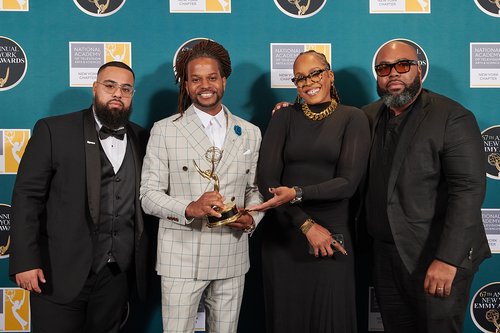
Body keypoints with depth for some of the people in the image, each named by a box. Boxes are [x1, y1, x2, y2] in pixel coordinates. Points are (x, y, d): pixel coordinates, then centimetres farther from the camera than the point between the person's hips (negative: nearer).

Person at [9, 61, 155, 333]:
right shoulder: (53, 130, -3)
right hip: (61, 274, -3)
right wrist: (25, 261, -13)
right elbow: (27, 196, -7)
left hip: (116, 275, 4)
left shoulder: (141, 138, 7)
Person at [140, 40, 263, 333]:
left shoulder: (250, 133, 8)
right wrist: (190, 208, -21)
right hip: (182, 258, -3)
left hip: (232, 257, 3)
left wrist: (251, 218, -7)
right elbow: (149, 195, -4)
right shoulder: (165, 131, -2)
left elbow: (255, 188, 13)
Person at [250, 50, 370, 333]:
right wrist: (306, 224, -11)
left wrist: (297, 193, -22)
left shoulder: (352, 118, 0)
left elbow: (348, 182, -10)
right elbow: (266, 179, -4)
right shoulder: (284, 117, 4)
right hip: (282, 235, 2)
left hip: (332, 235, -1)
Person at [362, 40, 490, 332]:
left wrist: (447, 259, -24)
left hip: (440, 258, -5)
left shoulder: (452, 117, -12)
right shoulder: (371, 116, 7)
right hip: (386, 254, 6)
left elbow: (469, 190, -18)